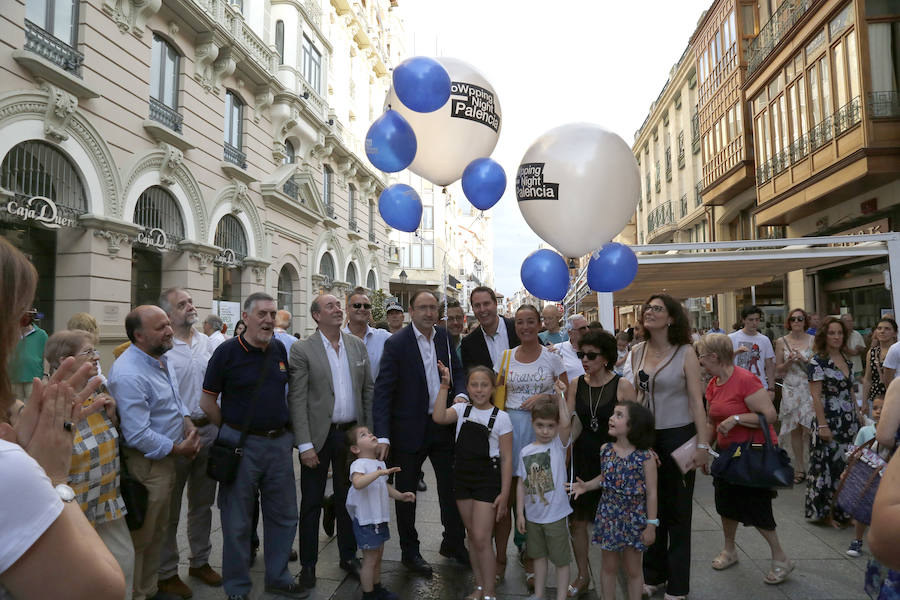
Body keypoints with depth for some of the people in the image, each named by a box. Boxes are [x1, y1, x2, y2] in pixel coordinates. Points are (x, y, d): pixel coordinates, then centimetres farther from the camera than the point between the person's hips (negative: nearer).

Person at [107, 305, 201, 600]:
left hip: (166, 459, 10)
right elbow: (138, 436, -28)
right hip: (146, 465, -10)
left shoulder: (159, 358, 4)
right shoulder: (129, 375, -26)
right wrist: (178, 449, -16)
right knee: (140, 537, 7)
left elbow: (174, 398, 18)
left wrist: (188, 423, 0)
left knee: (158, 532, 23)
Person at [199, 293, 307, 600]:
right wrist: (232, 432, -1)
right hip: (241, 445, -5)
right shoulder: (227, 351, -11)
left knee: (284, 515, 14)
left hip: (279, 443, 5)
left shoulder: (280, 350, 4)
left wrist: (285, 430, 12)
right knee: (237, 521, 8)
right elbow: (208, 401, -5)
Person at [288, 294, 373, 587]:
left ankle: (348, 555, 33)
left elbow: (368, 390, 8)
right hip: (318, 436, -4)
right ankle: (308, 564, 25)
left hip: (351, 433, 4)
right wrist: (305, 445, -15)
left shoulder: (357, 345, 5)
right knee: (311, 502, 9)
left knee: (348, 498, 16)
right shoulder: (302, 350, -8)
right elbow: (297, 400, -11)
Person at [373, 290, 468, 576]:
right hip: (409, 429, -4)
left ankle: (454, 542, 36)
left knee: (452, 486, 15)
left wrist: (460, 395, -10)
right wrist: (383, 436, -23)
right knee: (406, 492, 11)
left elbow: (457, 371, 12)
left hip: (443, 424, 5)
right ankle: (409, 551, 30)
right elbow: (383, 392, -16)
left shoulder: (444, 337, 2)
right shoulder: (396, 343, -14)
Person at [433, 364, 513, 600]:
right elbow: (439, 418, -18)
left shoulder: (500, 417, -7)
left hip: (487, 478, -4)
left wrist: (504, 493, -9)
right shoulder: (462, 409, 2)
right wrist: (444, 386, -19)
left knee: (481, 538, -7)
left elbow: (506, 459, -6)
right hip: (462, 476, 4)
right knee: (472, 536, 14)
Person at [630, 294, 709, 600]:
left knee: (677, 511, 7)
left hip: (678, 436, -4)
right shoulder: (637, 351, 4)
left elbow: (696, 401, -10)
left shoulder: (685, 353, -8)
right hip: (645, 437, 4)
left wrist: (702, 444, -13)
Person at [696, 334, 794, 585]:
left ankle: (781, 559, 20)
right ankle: (729, 550, 37)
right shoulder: (713, 385, 3)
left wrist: (736, 418, -29)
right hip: (727, 451, 8)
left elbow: (769, 414, -25)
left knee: (754, 506, -1)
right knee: (726, 502, 16)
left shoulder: (745, 379, -22)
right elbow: (712, 422, 14)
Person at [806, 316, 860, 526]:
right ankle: (826, 511, 12)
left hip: (850, 421, 6)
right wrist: (822, 425, -17)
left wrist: (859, 417, 14)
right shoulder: (818, 361, -10)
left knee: (848, 465, 9)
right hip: (830, 421, -6)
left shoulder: (846, 360, 10)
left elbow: (850, 392, 17)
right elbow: (816, 396, -13)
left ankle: (845, 510, 22)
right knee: (829, 465, 0)